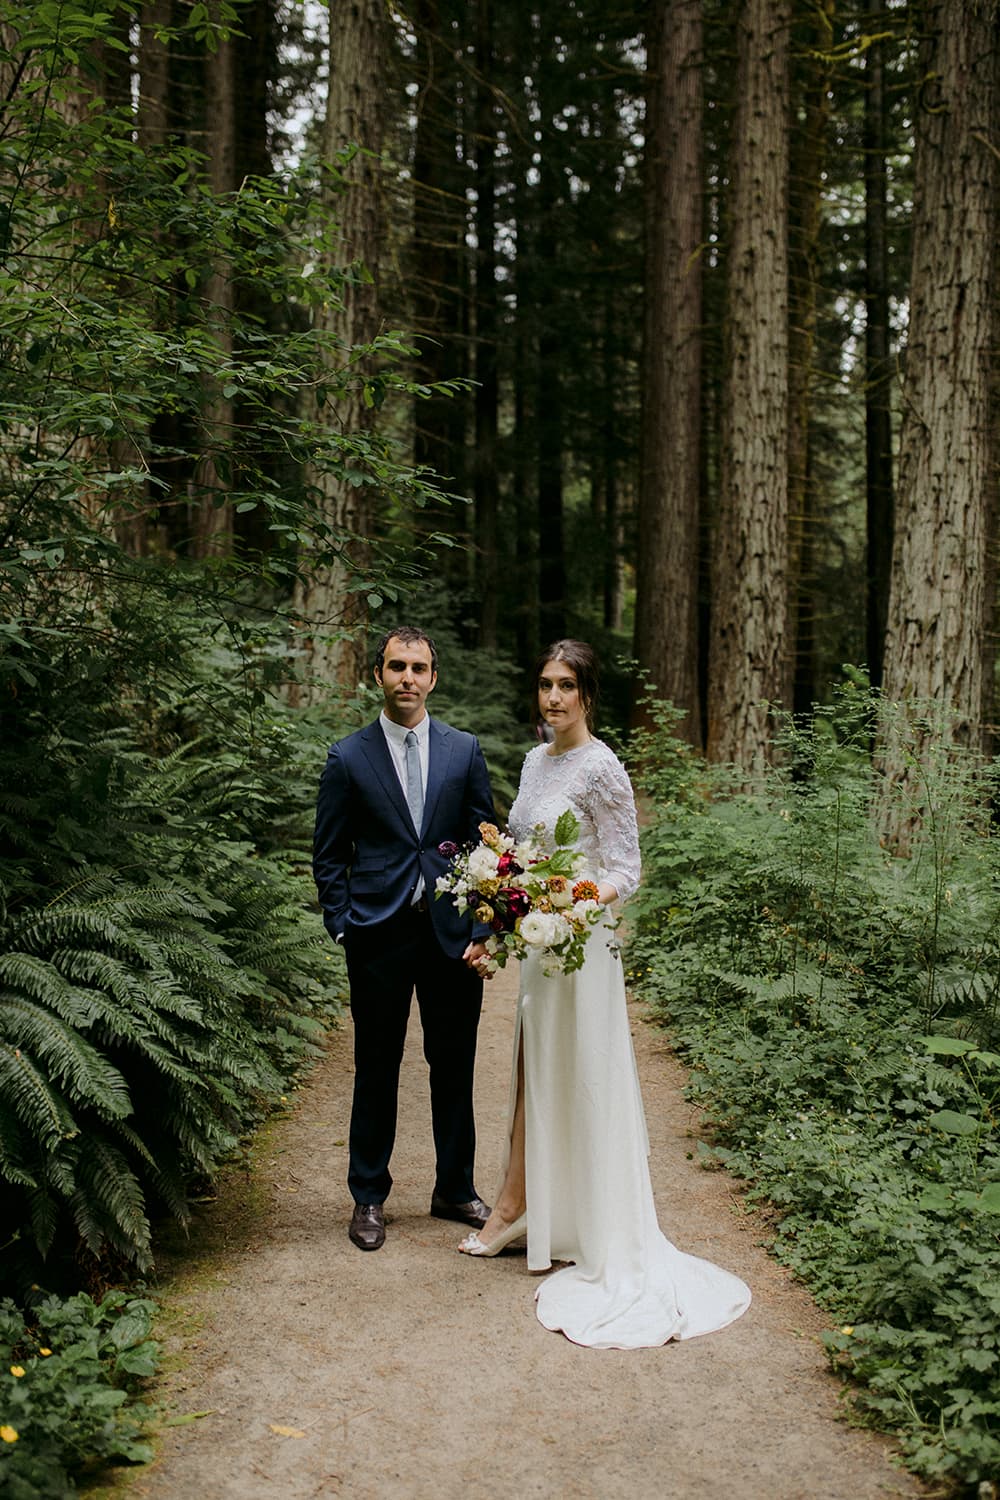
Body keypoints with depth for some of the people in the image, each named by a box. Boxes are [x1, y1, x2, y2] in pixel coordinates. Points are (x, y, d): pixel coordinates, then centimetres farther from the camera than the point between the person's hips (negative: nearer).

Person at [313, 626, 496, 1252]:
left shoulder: (465, 750, 5)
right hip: (379, 935, -2)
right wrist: (343, 928, -5)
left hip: (452, 932, 2)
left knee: (455, 1069, 12)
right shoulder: (348, 758, 1)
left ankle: (455, 1189, 28)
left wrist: (483, 930, -2)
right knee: (377, 1070, 8)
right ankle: (369, 1197, 23)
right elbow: (330, 856, 4)